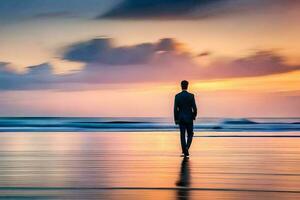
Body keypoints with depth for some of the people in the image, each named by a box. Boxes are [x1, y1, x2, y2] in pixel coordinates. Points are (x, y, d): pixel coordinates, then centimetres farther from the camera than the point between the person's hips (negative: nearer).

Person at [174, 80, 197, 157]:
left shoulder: (177, 96, -4)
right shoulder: (191, 96, -8)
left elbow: (175, 109, -5)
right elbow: (194, 108, -8)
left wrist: (176, 119, 3)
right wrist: (194, 116, 11)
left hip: (181, 118, 1)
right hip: (189, 118, -1)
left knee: (182, 135, 5)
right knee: (190, 134, 12)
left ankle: (185, 152, 2)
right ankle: (186, 147, -9)